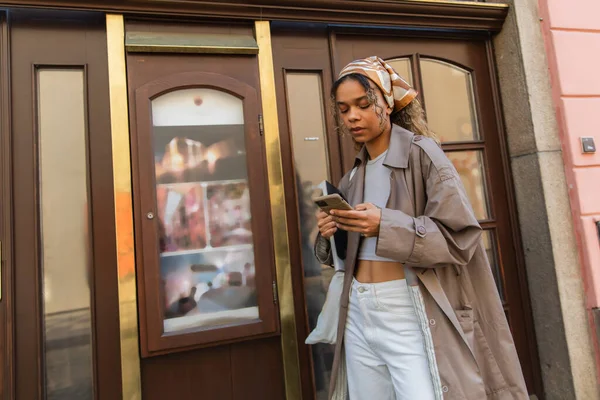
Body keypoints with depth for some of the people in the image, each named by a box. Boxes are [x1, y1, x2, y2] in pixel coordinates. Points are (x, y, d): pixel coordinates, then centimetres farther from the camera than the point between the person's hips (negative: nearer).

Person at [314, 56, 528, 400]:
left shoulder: (421, 152, -6)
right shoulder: (352, 179, 11)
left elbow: (460, 236, -13)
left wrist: (386, 225, -25)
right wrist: (329, 235, -6)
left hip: (410, 312, -5)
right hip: (358, 313, 6)